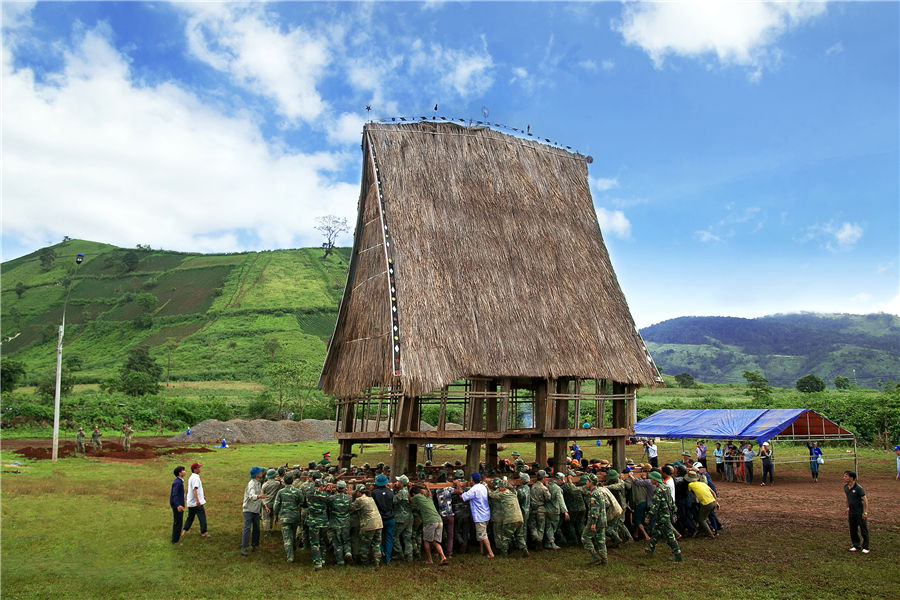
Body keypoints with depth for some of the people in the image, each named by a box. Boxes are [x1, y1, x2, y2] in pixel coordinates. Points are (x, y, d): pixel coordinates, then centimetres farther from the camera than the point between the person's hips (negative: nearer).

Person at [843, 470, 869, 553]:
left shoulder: (858, 488, -19)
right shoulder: (845, 487, 3)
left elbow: (865, 500, -16)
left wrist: (865, 512, -17)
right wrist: (847, 508, 20)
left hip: (860, 512, -6)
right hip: (851, 512, 7)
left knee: (863, 530, 4)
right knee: (853, 530, 11)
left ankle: (865, 547, 15)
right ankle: (856, 546, 24)